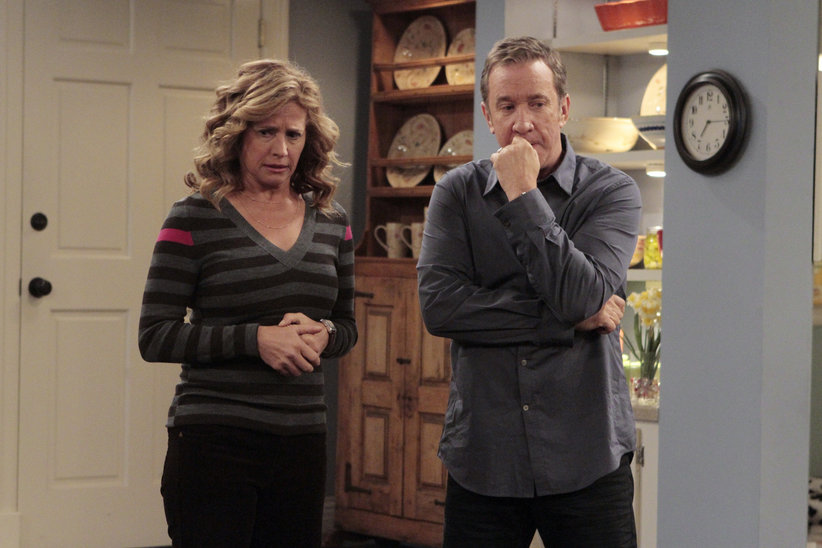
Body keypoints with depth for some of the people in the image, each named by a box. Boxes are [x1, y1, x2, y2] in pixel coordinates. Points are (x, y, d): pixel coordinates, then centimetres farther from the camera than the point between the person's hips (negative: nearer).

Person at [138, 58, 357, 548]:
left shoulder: (332, 222, 9)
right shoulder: (196, 219, -5)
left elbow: (347, 326, 18)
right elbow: (155, 337, -8)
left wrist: (322, 335, -6)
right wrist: (256, 339, -18)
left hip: (302, 442, 5)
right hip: (213, 442, -5)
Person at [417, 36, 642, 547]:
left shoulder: (612, 191, -1)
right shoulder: (457, 192, 5)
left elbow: (583, 294, -16)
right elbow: (439, 304, -9)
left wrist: (523, 197, -14)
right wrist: (567, 320, -12)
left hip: (585, 462, -1)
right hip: (481, 460, 1)